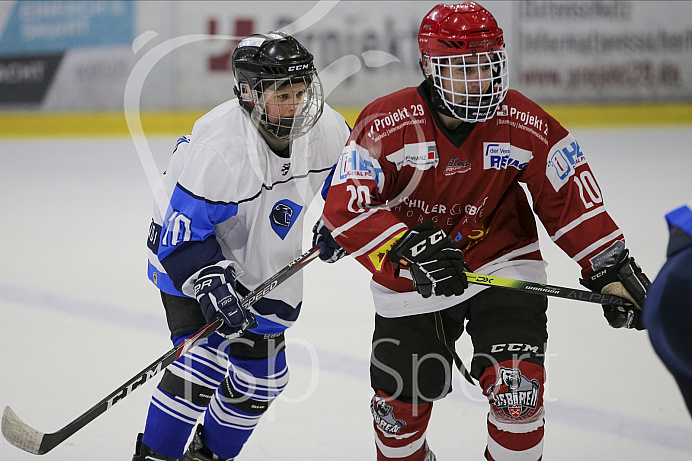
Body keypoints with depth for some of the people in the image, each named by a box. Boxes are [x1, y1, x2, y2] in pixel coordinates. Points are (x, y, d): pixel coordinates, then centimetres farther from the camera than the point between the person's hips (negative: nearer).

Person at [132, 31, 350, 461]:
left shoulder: (325, 126, -16)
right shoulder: (218, 148, -34)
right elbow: (183, 231, -30)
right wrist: (210, 285, -40)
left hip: (262, 265, 7)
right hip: (193, 250, -6)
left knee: (260, 376, 10)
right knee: (205, 361, -22)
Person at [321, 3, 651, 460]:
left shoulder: (525, 125, -15)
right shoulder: (386, 124, -21)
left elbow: (571, 197, -6)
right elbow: (346, 205, -27)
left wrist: (614, 271, -8)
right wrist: (410, 247, -40)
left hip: (502, 264, 0)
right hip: (412, 281, 0)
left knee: (517, 389, -17)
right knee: (400, 406, 10)